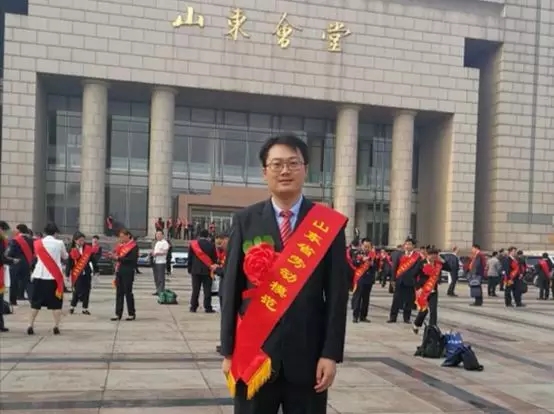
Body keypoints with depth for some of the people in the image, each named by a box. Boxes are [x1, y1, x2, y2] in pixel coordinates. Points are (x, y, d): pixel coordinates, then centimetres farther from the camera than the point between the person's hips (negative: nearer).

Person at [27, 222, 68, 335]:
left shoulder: (37, 243, 2)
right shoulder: (59, 243, -3)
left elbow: (36, 256, 13)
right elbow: (65, 257, 12)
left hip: (39, 275, 2)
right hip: (55, 276, -2)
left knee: (35, 302, 10)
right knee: (56, 302, 6)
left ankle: (30, 326, 9)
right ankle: (56, 327, 3)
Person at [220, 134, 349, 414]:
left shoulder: (329, 224, -1)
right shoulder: (245, 221, 1)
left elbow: (337, 293, -2)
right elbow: (232, 288, 1)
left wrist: (331, 353, -7)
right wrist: (228, 351, 0)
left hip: (308, 354, 0)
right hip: (253, 353, 1)